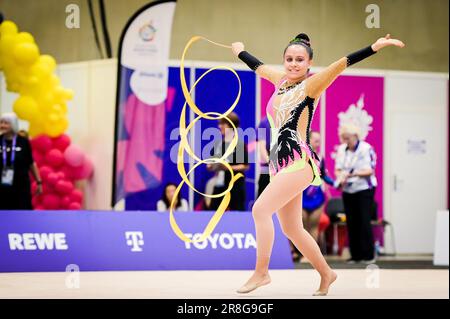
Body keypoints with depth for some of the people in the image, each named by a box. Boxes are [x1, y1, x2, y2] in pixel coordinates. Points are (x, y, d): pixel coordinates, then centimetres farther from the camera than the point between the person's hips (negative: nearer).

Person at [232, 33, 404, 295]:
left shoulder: (311, 85, -3)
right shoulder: (282, 80, 15)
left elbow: (341, 64, -16)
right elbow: (258, 65, 33)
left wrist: (375, 47, -26)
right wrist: (240, 51, 51)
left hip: (299, 162, -8)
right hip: (280, 163, 8)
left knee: (261, 209, -18)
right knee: (292, 229, 10)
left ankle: (261, 272, -8)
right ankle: (326, 273, 25)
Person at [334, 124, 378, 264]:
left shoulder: (366, 149, -11)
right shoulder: (341, 149, 6)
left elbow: (370, 171, -15)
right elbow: (338, 169, 9)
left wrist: (354, 174, -28)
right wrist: (341, 177, -13)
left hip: (364, 189, -5)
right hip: (347, 191, 5)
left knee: (364, 222, -7)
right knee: (351, 223, 5)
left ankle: (369, 255, -2)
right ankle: (355, 255, 10)